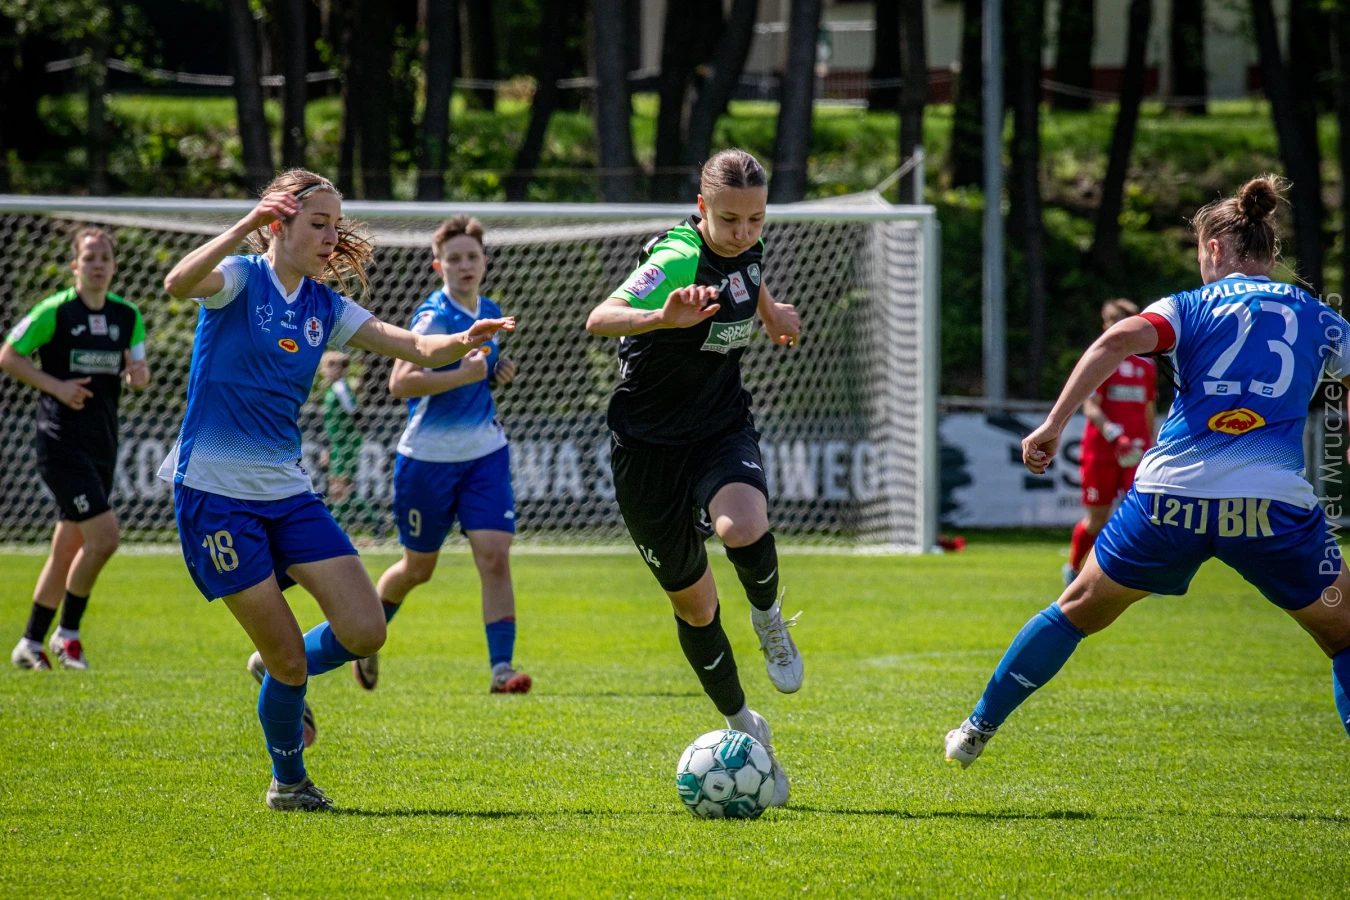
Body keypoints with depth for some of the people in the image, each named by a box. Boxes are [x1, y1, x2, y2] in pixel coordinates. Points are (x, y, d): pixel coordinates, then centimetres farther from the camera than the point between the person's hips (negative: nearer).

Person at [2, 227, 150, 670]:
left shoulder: (128, 316, 9)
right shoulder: (53, 312, -8)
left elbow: (139, 372, 18)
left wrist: (138, 373, -6)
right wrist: (56, 386, -14)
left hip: (102, 442, 7)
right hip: (61, 441, -7)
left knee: (68, 549, 9)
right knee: (104, 535, -17)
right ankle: (67, 633, 0)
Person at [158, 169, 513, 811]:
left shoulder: (324, 307, 10)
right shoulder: (239, 280, -7)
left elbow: (417, 348, 3)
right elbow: (178, 283, -30)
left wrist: (464, 341, -18)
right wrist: (247, 226, -39)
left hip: (287, 492, 6)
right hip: (215, 491, -6)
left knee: (364, 631, -6)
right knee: (288, 655, -5)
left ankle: (279, 669, 25)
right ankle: (288, 782, 18)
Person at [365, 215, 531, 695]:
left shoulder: (490, 313, 8)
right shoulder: (433, 316, -14)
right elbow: (400, 383, -25)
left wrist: (498, 371, 5)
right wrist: (465, 375, -29)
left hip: (485, 452, 5)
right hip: (429, 454, -5)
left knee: (495, 555, -13)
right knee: (417, 567, 10)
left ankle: (501, 667, -15)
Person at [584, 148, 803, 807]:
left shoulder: (746, 248, -3)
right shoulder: (678, 258, -23)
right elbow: (599, 318, -40)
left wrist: (773, 312, 24)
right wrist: (663, 317, -56)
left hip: (722, 430, 3)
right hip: (649, 448, -3)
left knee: (743, 529, -33)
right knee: (694, 604, 8)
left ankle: (770, 622, -2)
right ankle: (745, 729, 29)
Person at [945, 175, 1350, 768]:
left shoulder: (1191, 306, 10)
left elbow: (1119, 340, -8)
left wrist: (1054, 424, -11)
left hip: (1172, 496, 1)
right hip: (1276, 503, 0)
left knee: (1078, 609, 21)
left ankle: (977, 729, 29)